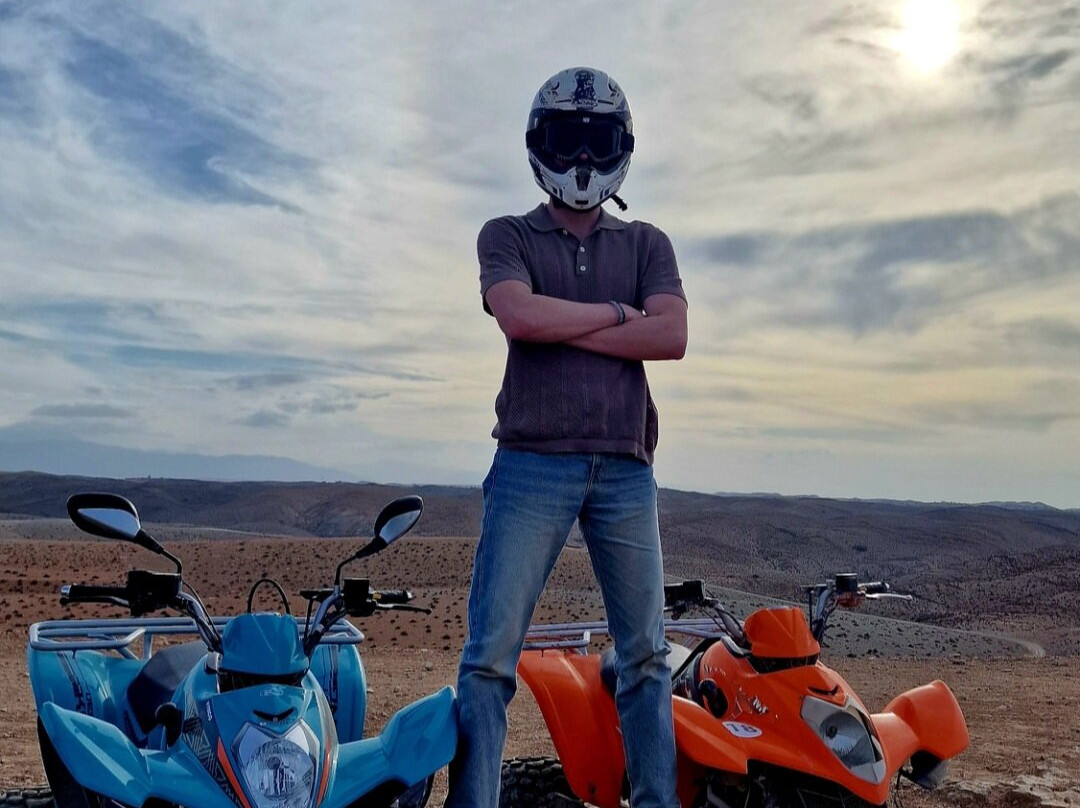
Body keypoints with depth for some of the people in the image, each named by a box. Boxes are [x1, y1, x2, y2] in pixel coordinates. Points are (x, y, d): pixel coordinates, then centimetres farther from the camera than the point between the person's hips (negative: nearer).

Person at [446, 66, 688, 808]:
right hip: (533, 464, -2)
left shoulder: (647, 244, 16)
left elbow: (672, 336, -3)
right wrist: (617, 313, -2)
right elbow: (519, 315, -11)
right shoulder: (507, 237, 10)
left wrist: (560, 325, -6)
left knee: (646, 656, 8)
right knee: (491, 656, -5)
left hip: (626, 469, 3)